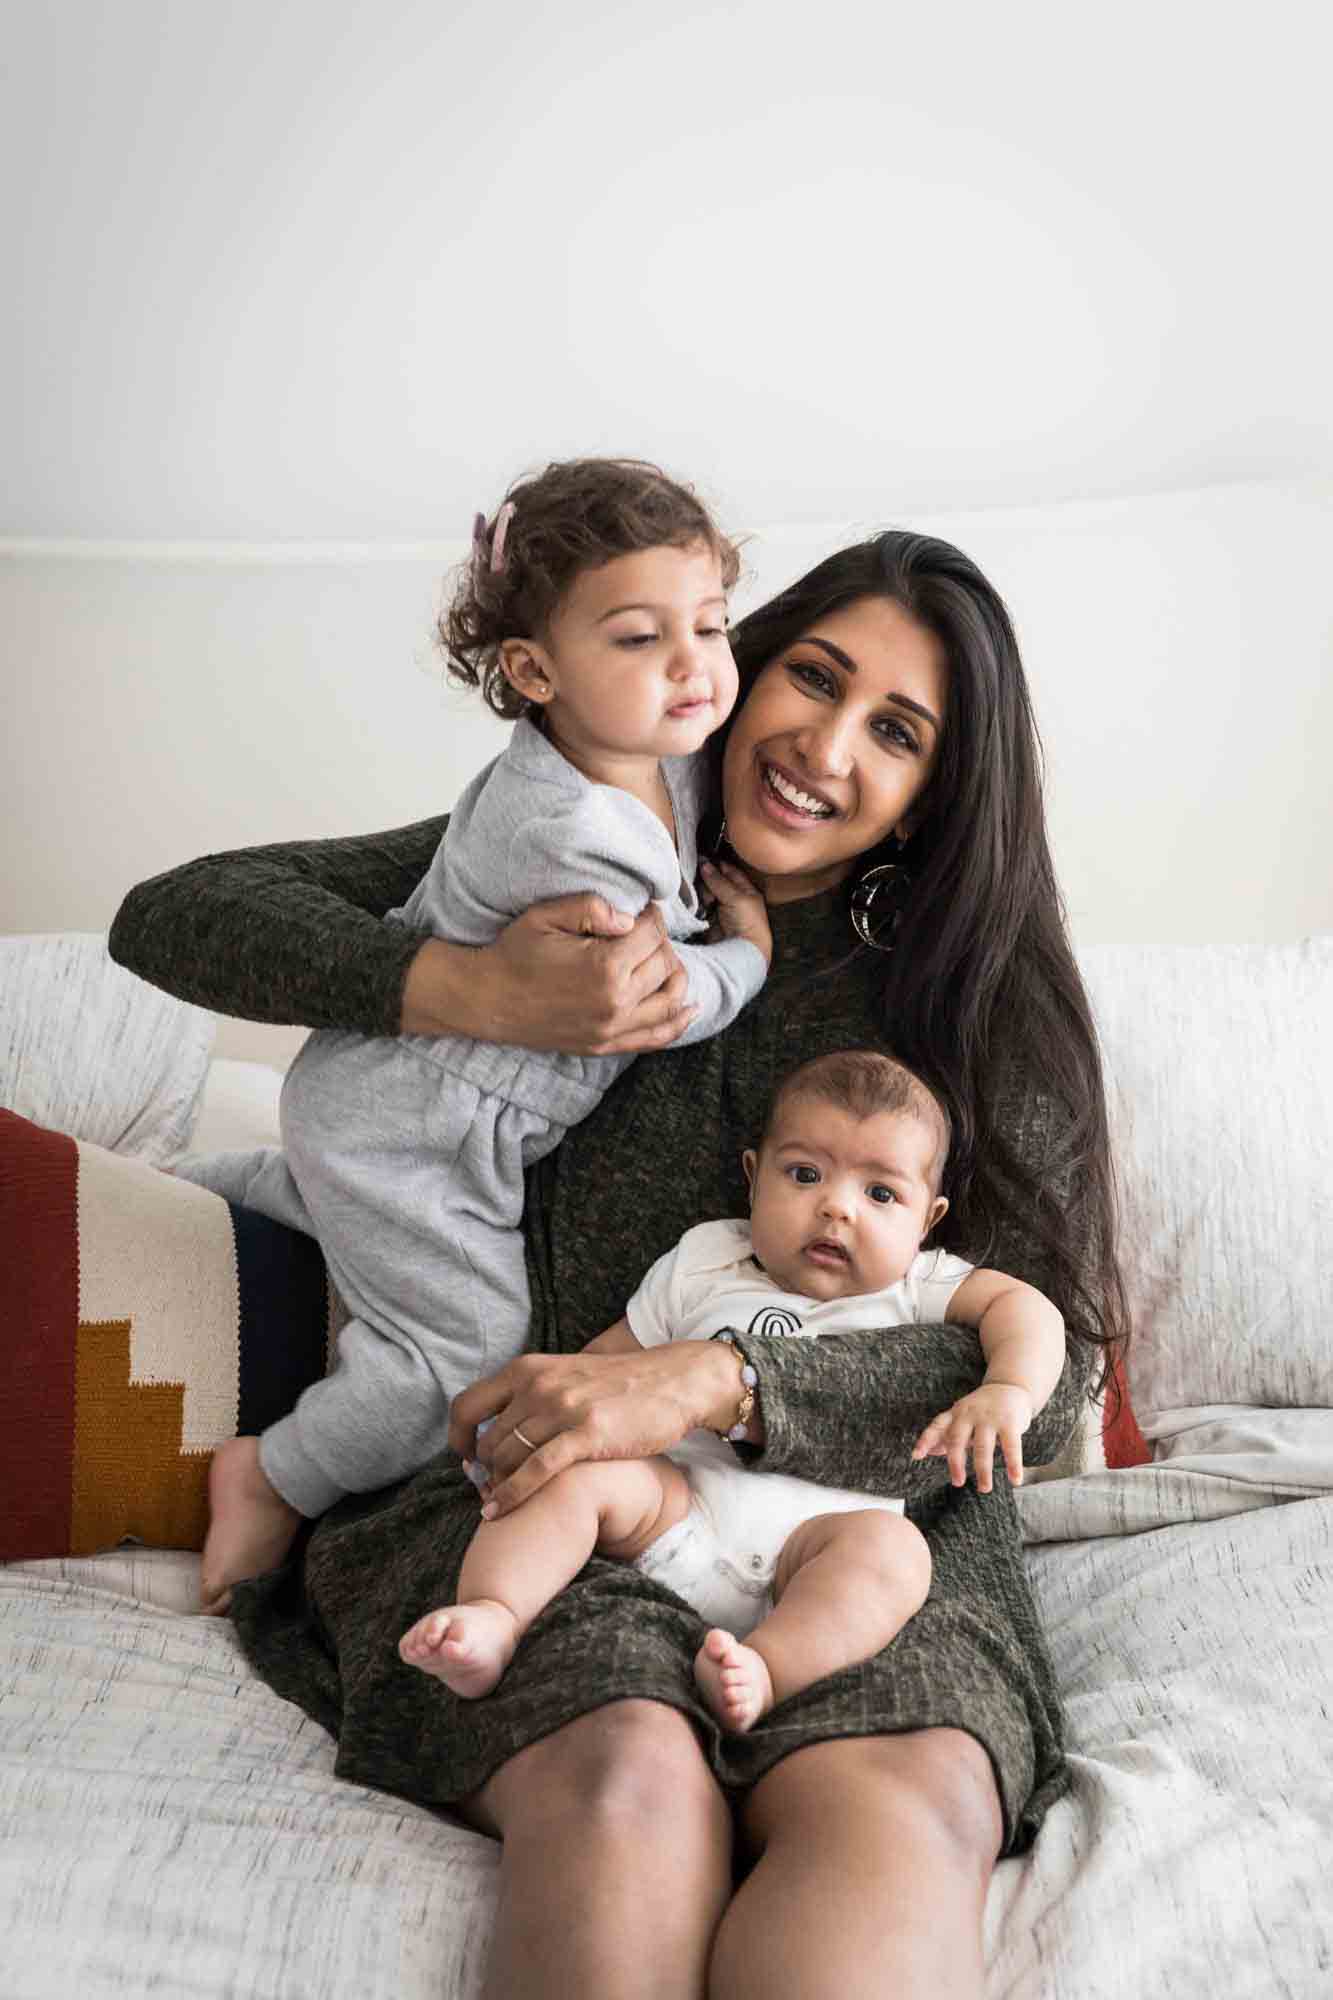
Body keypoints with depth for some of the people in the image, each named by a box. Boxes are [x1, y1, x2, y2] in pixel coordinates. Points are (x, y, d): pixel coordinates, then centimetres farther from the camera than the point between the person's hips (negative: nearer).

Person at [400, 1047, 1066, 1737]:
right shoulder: (704, 1263, 20)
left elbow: (1025, 1306, 7)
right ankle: (491, 1619, -36)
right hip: (679, 1497, 2)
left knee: (892, 1549, -33)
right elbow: (609, 1356, 24)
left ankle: (764, 1671, -49)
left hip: (814, 1531, -1)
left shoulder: (915, 1287, 17)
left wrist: (1007, 1393, -15)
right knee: (577, 1474, -24)